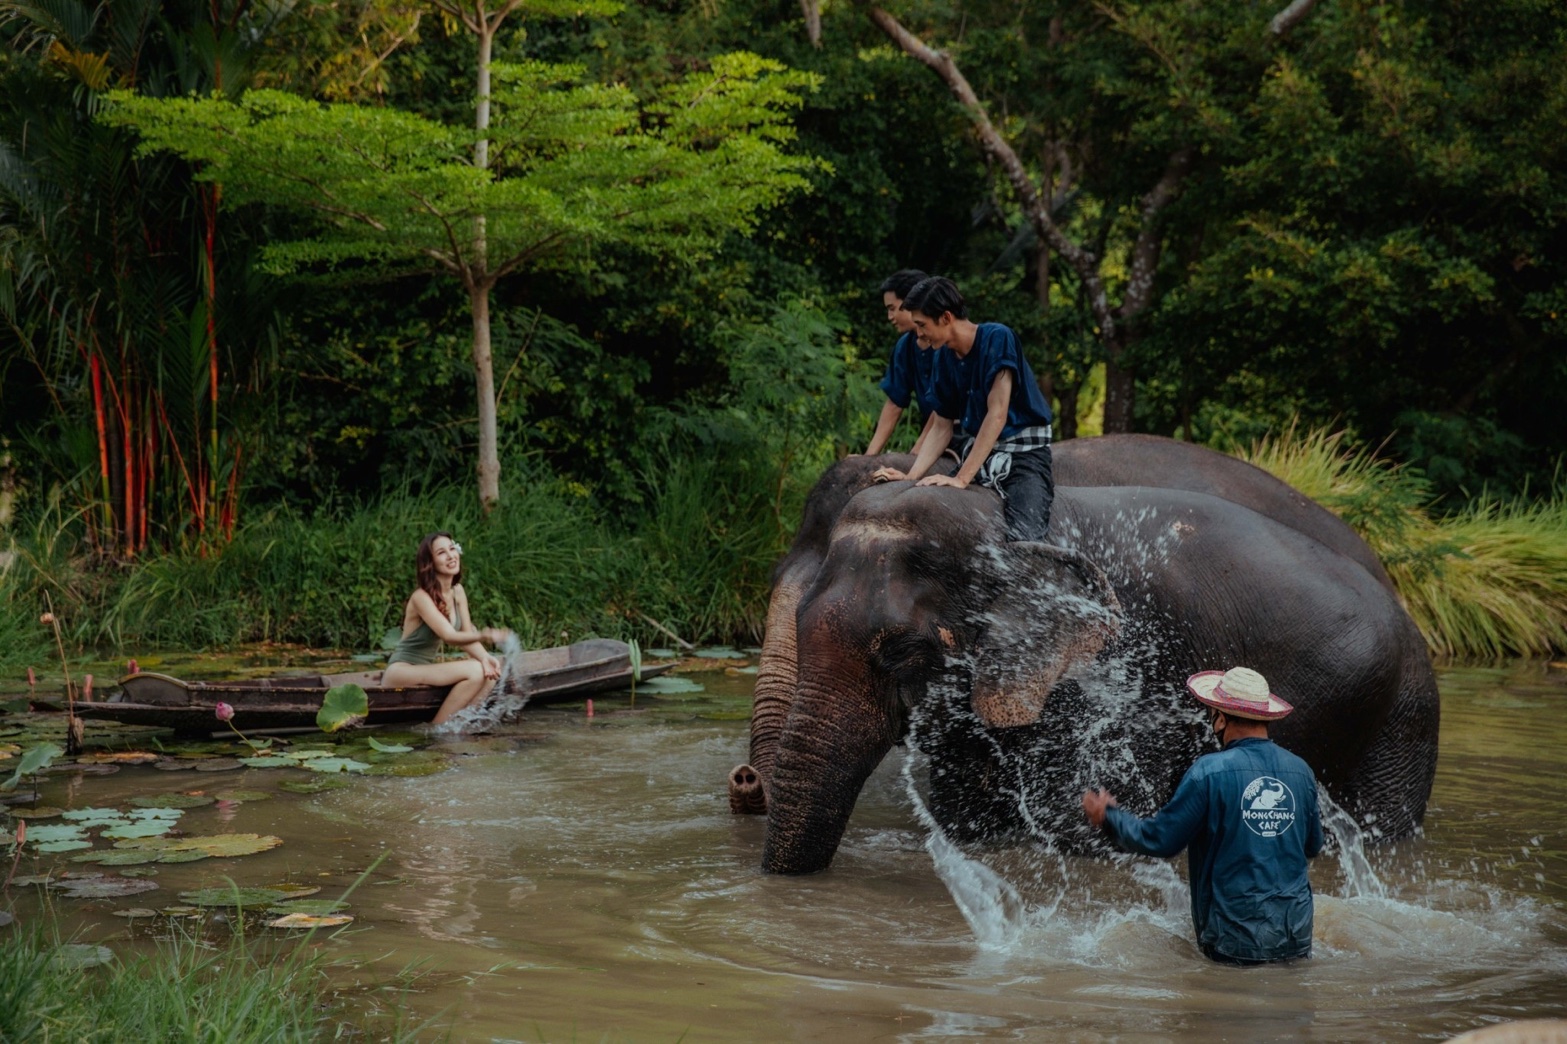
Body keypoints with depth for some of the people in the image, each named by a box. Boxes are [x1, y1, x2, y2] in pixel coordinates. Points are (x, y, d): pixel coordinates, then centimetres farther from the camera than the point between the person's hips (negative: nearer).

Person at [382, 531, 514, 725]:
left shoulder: (458, 592, 6)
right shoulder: (422, 597, -18)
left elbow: (467, 635, 2)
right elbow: (449, 636, -28)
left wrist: (485, 658, -19)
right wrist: (483, 636, -46)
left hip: (428, 667, 8)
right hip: (401, 671, -8)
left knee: (490, 671, -11)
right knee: (474, 671, -25)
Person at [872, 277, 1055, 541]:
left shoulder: (996, 338, -15)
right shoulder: (944, 359, 6)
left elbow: (997, 413, -20)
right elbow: (942, 427, 10)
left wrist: (962, 478, -24)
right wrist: (912, 477, -6)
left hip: (1023, 452, -6)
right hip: (976, 451, 7)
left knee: (1021, 539, -29)